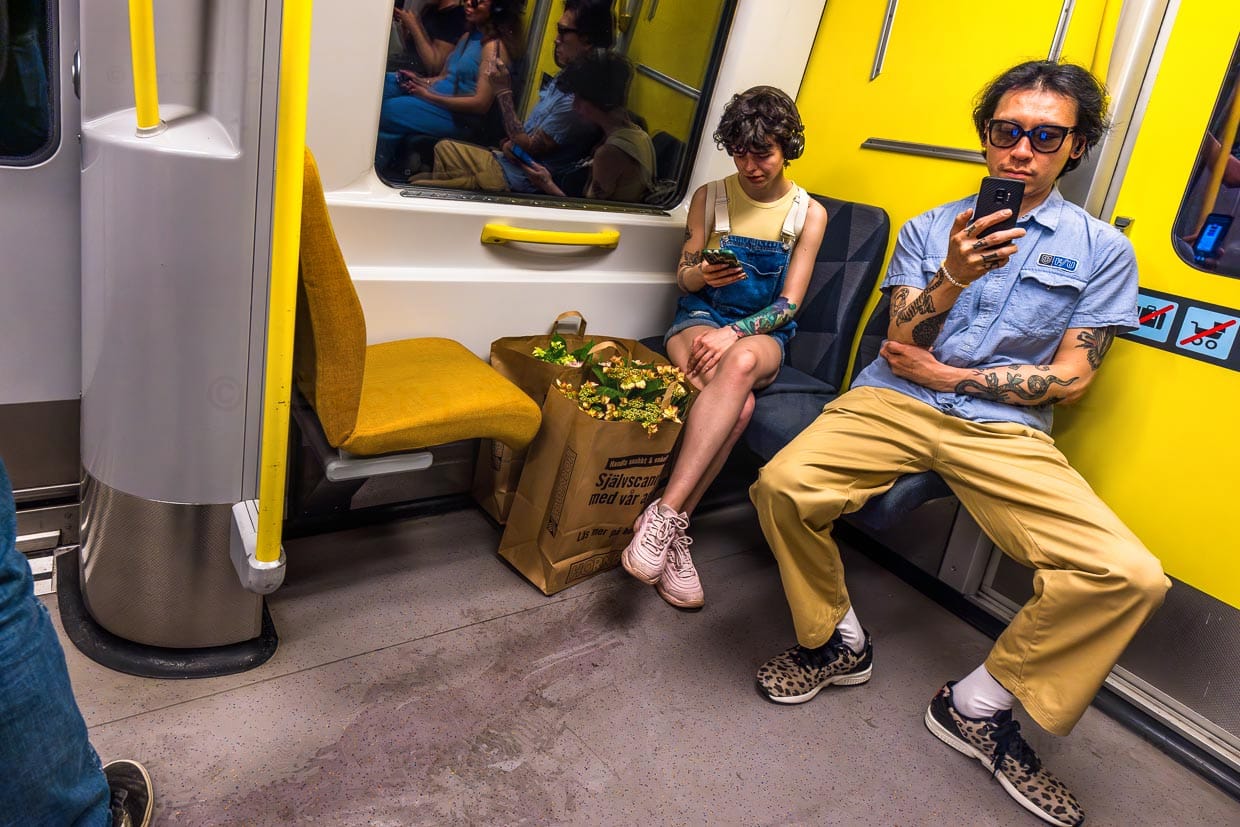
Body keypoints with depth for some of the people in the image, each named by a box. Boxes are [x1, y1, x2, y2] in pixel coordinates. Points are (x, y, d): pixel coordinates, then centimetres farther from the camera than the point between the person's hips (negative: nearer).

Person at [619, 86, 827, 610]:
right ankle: (674, 531, -32)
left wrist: (734, 333, -21)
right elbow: (683, 277, 10)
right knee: (738, 404, -36)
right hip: (700, 317, 0)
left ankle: (666, 513, -42)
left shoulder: (809, 214, 3)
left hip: (763, 332, 0)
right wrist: (703, 274, -16)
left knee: (742, 364, -41)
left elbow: (789, 303, -3)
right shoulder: (710, 198, 6)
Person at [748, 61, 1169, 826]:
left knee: (1129, 576, -22)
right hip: (896, 401, 0)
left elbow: (1070, 378, 4)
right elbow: (902, 342, 4)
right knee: (783, 484, -29)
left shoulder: (1102, 250, 9)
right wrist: (952, 280, -16)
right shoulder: (929, 229, 13)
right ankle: (838, 641, 1)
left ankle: (979, 707, 3)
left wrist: (946, 374, -2)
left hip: (1007, 430, 0)